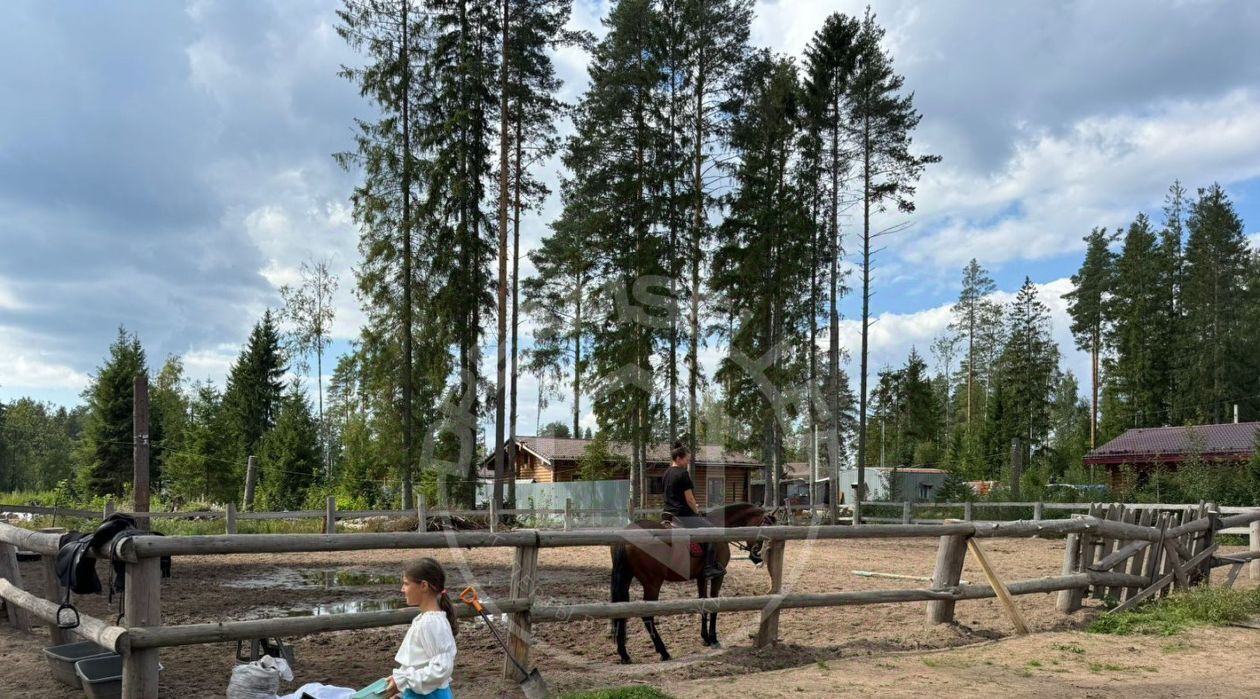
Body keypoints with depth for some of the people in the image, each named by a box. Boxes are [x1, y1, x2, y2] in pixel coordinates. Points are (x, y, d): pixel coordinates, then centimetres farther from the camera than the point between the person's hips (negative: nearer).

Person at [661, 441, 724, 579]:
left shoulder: (667, 473, 12)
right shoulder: (683, 473, -16)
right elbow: (689, 499, -15)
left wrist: (693, 506, 20)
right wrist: (697, 513, 1)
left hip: (669, 512, 10)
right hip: (683, 515, -10)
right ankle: (709, 568, -9)